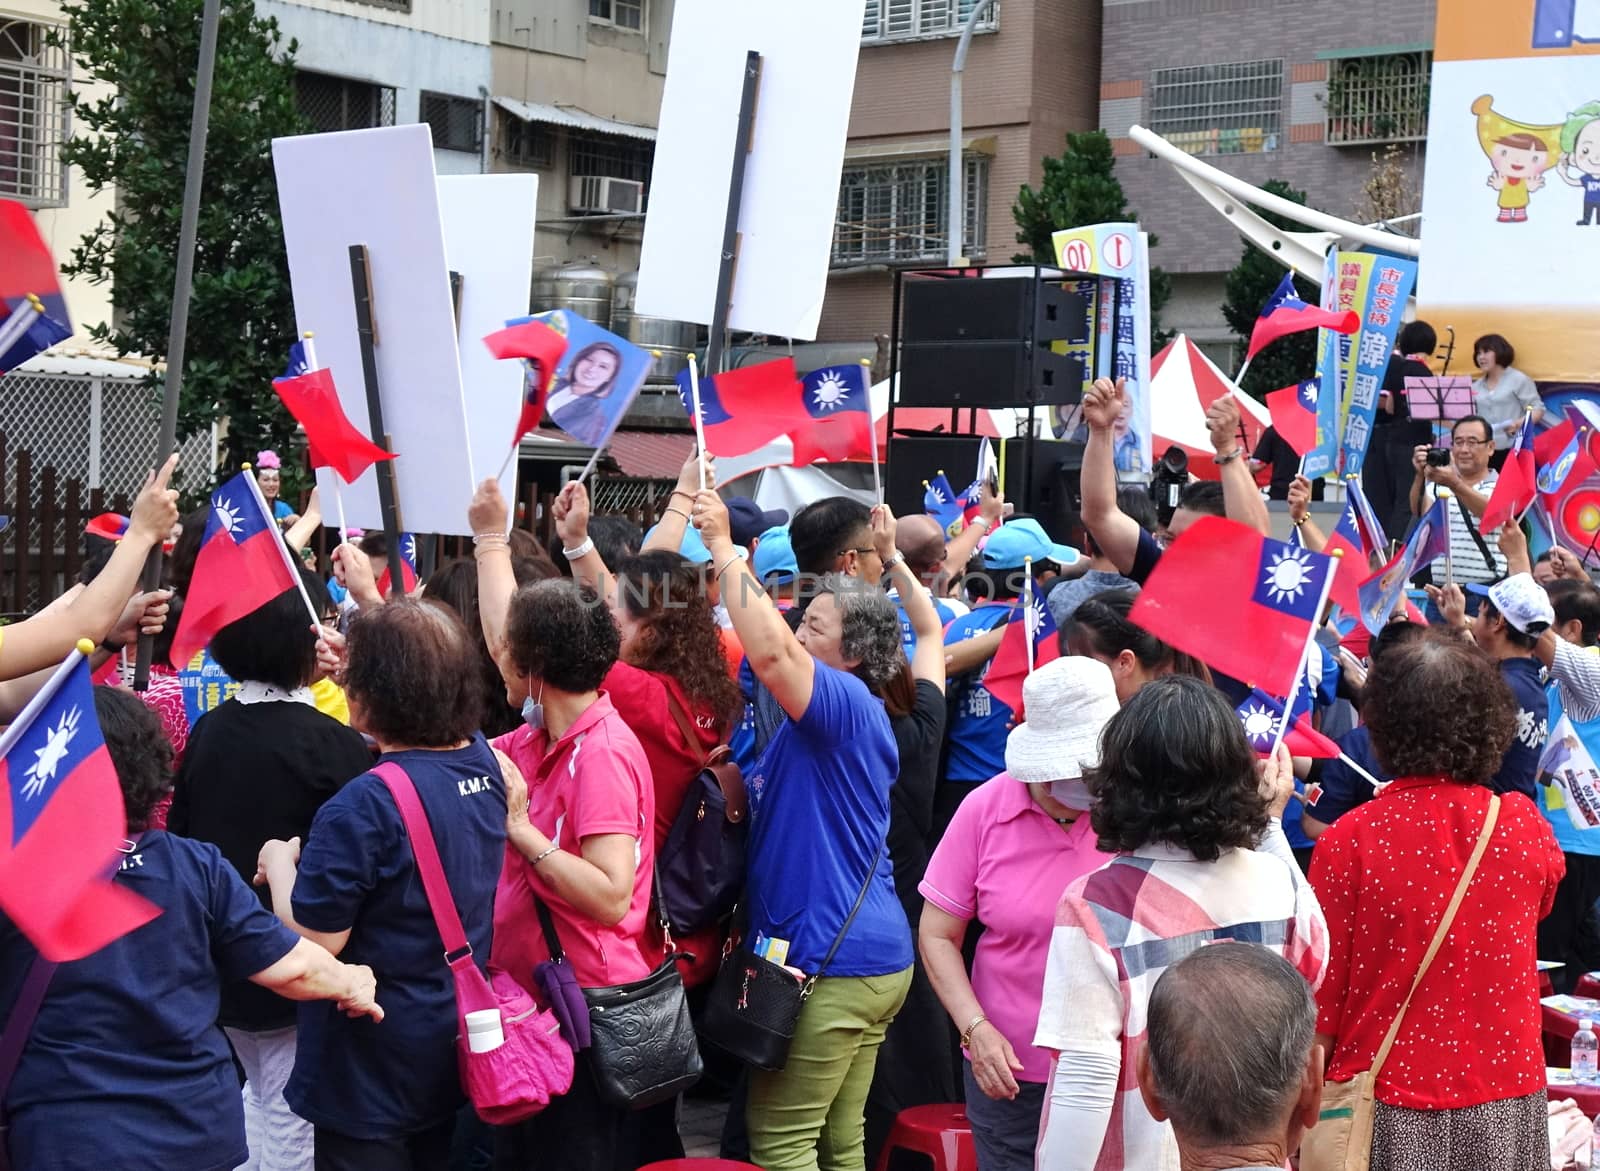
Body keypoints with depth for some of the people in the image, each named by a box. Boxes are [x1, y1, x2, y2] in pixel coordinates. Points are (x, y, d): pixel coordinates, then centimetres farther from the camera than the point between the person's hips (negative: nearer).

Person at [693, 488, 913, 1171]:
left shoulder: (849, 703, -12)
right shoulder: (837, 720, 19)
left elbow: (769, 649, -29)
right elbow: (763, 803, 26)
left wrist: (723, 547, -21)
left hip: (832, 961, -10)